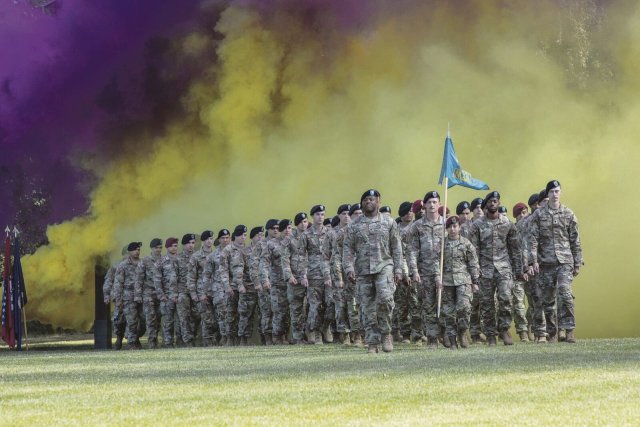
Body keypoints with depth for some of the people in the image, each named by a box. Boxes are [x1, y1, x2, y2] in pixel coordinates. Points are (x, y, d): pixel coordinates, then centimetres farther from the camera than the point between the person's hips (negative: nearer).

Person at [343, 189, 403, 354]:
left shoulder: (389, 222, 8)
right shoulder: (354, 226, 10)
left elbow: (396, 247, 7)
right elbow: (348, 249, 6)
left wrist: (398, 269, 0)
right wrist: (349, 268, -7)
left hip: (384, 266, -2)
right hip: (363, 270, 2)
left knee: (385, 297, -22)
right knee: (368, 309, 1)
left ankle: (386, 333, -4)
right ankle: (372, 343, 6)